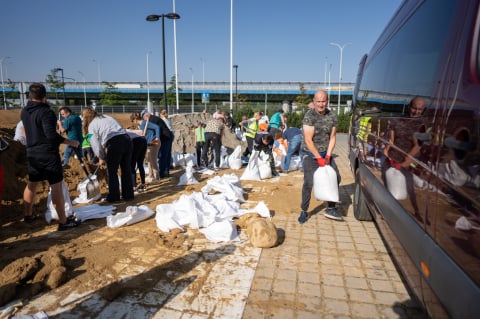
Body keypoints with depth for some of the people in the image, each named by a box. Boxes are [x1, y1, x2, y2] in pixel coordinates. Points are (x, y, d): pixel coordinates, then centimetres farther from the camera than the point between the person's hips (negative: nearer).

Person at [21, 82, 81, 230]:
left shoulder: (24, 112, 6)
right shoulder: (46, 112, -17)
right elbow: (51, 134, -25)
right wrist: (71, 142, -17)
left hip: (32, 154, 8)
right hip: (49, 154, -8)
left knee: (32, 184, 21)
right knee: (57, 186, -5)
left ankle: (28, 215, 37)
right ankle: (63, 221, -3)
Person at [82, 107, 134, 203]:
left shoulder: (91, 125, 9)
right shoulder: (107, 117, 28)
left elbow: (95, 143, 6)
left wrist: (101, 157, 21)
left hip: (115, 143, -6)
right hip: (126, 139, 6)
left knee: (112, 172, 9)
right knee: (126, 170, 15)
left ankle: (113, 197, 17)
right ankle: (128, 195, 24)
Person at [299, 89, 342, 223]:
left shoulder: (332, 116, 0)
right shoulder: (309, 116, -16)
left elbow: (332, 137, 2)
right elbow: (308, 140, -19)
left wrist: (328, 155, -9)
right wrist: (319, 158, -18)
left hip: (325, 153, 6)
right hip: (310, 154, -5)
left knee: (336, 178, 4)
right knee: (308, 183, -12)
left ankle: (330, 209, 19)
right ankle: (304, 212, 4)